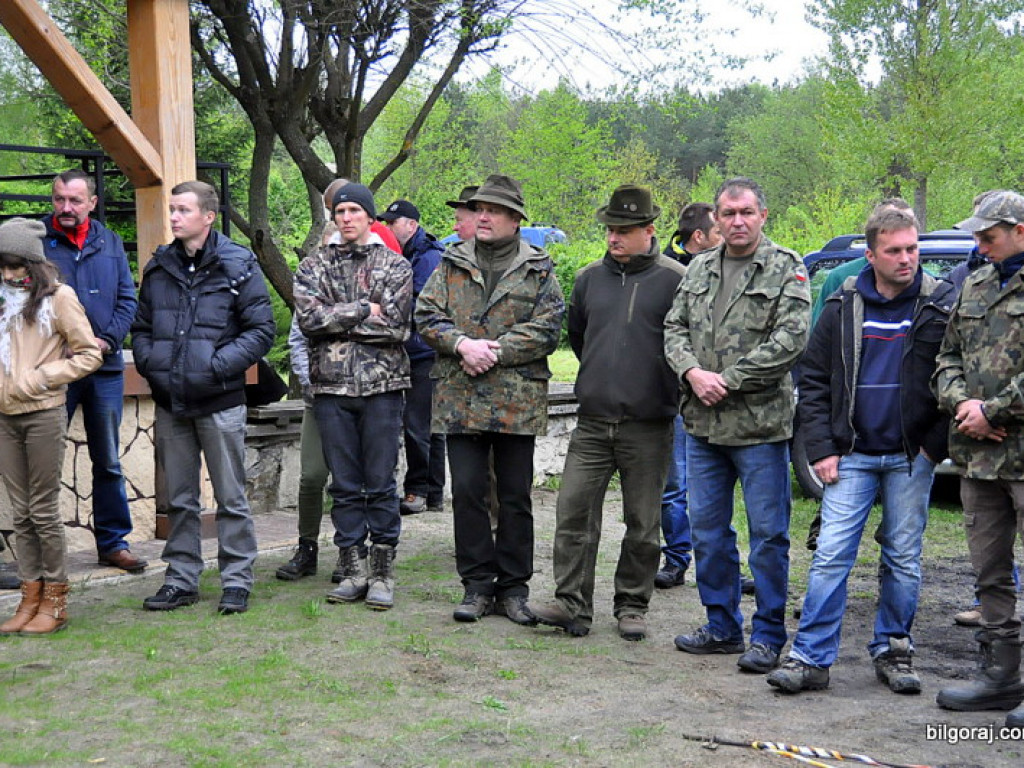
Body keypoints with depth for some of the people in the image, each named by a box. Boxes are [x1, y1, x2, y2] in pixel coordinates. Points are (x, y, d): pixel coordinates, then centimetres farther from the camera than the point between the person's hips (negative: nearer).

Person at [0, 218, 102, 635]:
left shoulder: (58, 296, -4)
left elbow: (90, 354, -5)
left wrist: (38, 379, -11)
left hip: (43, 414, -5)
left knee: (43, 509, -1)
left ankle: (54, 604, 7)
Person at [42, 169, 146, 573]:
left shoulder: (109, 243, 8)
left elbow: (127, 299, 7)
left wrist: (107, 340, -8)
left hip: (105, 369, 3)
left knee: (108, 463, 11)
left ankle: (113, 542, 21)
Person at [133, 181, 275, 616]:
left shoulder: (238, 266, -3)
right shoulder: (158, 267, 10)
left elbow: (261, 330, -5)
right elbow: (141, 328, 18)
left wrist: (218, 366, -15)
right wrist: (150, 363, -1)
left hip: (219, 402, -4)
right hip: (170, 403, 4)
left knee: (231, 498, 3)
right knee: (179, 499, 12)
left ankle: (237, 580, 12)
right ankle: (181, 580, 22)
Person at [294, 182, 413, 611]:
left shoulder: (395, 266, 6)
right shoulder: (315, 266, 10)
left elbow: (396, 326, -8)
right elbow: (308, 318, -7)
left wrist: (336, 320, -7)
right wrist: (364, 310, -9)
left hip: (381, 385, -2)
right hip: (332, 386, 2)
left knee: (381, 483, 1)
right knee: (344, 484, 6)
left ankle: (382, 572, 8)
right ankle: (353, 570, 14)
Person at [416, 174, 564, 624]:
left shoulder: (538, 270, 5)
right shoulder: (452, 264, 10)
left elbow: (547, 329, -5)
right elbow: (426, 315, 4)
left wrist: (495, 350, -14)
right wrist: (463, 344, -14)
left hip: (517, 399, -1)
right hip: (460, 397, 1)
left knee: (515, 497, 5)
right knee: (467, 492, 1)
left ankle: (513, 587, 16)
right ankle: (477, 585, 12)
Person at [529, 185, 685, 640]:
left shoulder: (674, 280, -6)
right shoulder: (591, 277, 10)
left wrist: (670, 391, 2)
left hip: (648, 427, -4)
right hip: (592, 421, 4)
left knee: (643, 525, 7)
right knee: (573, 512, -1)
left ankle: (632, 607, 19)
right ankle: (572, 604, 5)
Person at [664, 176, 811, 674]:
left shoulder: (786, 269, -4)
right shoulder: (699, 269, 13)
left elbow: (791, 340, -13)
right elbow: (674, 328, 10)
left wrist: (727, 379, -14)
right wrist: (693, 373, -10)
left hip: (761, 426, -5)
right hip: (703, 425, 6)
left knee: (768, 533, 1)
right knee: (707, 529, 12)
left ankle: (768, 636, 12)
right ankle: (722, 627, 25)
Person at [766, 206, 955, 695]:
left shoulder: (941, 305, -1)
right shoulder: (843, 307, 2)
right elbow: (813, 380, 5)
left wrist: (936, 444, -4)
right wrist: (821, 448, -2)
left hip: (912, 457, 0)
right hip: (851, 454, 0)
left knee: (903, 560, 8)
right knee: (831, 556, -4)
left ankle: (892, 652, 23)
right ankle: (811, 659, 1)